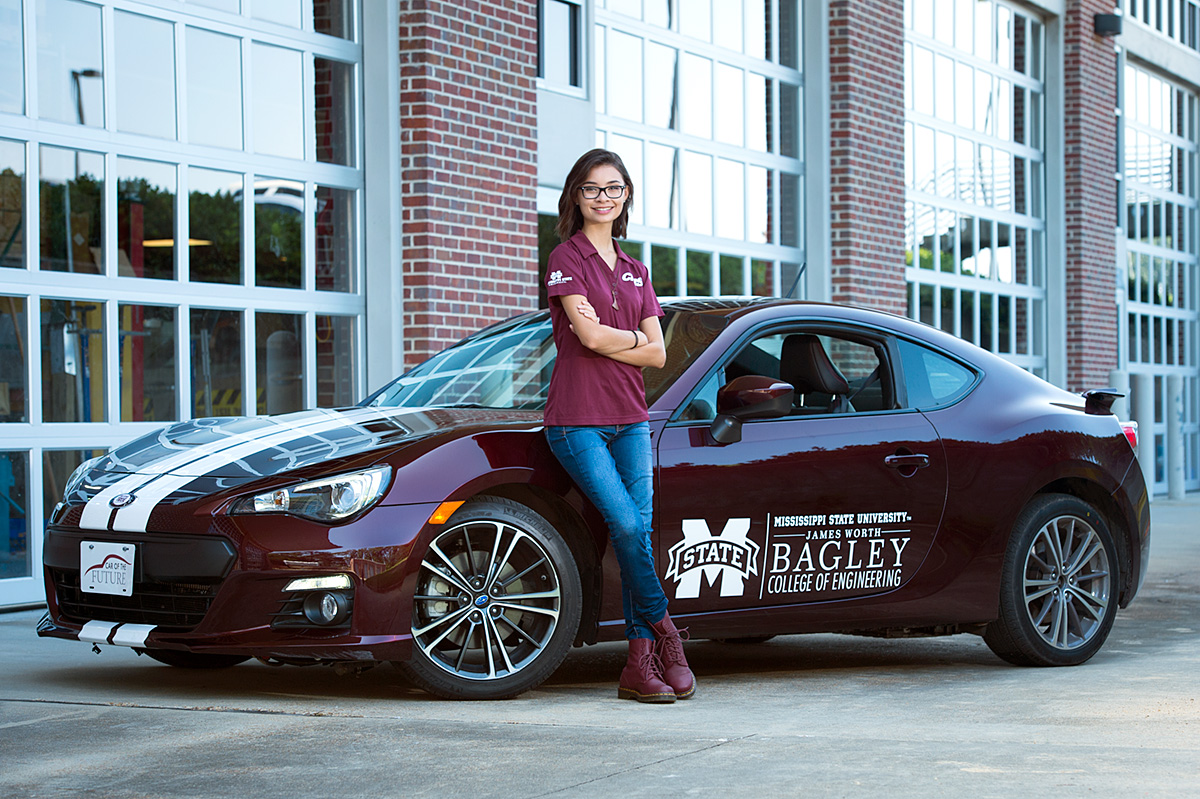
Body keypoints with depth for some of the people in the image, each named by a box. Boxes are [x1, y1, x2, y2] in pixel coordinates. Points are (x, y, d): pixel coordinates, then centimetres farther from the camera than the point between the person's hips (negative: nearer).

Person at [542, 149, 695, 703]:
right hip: (578, 421, -5)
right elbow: (588, 335, -15)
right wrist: (635, 337, 2)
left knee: (638, 530, -3)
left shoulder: (635, 272, 17)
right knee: (626, 525, -16)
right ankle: (664, 633, 2)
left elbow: (657, 354, 8)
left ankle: (640, 664, -3)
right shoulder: (567, 257, -1)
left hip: (630, 419, 5)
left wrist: (605, 338, -6)